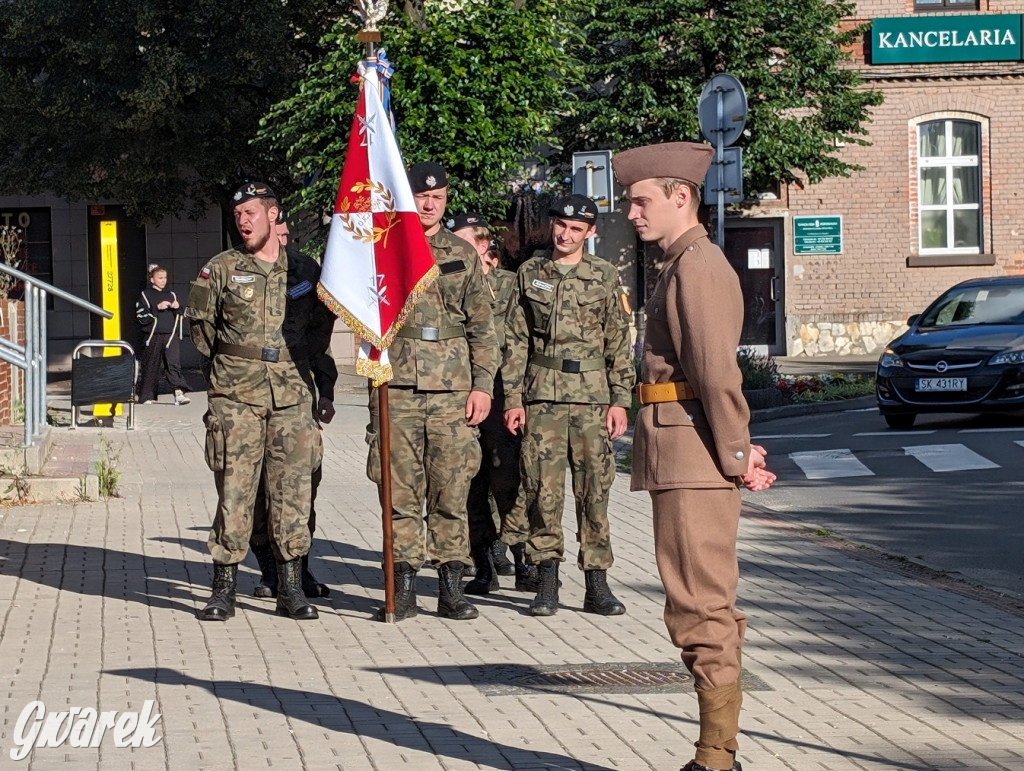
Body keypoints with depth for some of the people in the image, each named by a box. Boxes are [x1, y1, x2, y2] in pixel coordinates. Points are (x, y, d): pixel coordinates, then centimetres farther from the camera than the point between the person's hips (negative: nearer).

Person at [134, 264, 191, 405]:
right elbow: (141, 317, -6)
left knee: (173, 362, -12)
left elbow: (180, 316, 19)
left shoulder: (171, 295, 15)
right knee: (150, 366, 5)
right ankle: (146, 396, 16)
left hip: (170, 335, 2)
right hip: (154, 335, -2)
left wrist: (178, 308, -2)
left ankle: (179, 392, -22)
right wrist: (157, 308, -14)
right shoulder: (145, 295, 3)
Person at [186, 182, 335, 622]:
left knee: (292, 490, 2)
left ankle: (291, 587, 9)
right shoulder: (221, 270, 3)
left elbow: (323, 323, 18)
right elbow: (200, 322, 11)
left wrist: (299, 363, 11)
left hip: (292, 395, 2)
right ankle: (224, 589, 2)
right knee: (234, 490, -4)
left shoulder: (306, 271, 8)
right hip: (235, 397, -2)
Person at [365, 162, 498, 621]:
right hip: (397, 388, -1)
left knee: (452, 490, 1)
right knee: (401, 490, 0)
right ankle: (404, 586, 7)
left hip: (453, 390, 1)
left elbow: (482, 328, 10)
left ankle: (451, 587, 7)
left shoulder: (463, 255, 12)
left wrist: (483, 385, 2)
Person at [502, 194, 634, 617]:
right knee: (542, 489, -1)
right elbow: (515, 341, 9)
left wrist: (620, 400, 0)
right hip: (542, 395, 1)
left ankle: (597, 585, 5)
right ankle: (546, 580, 6)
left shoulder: (604, 276, 6)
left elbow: (619, 344, 7)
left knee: (594, 488, 0)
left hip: (592, 396, -1)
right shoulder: (530, 273, 9)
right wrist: (512, 398, 3)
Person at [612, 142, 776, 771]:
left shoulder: (698, 266, -13)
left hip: (694, 457, -10)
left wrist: (736, 456, -16)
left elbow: (718, 371, -19)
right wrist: (738, 451, 11)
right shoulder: (682, 265, 19)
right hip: (682, 458, 10)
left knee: (702, 609, -7)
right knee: (707, 607, 13)